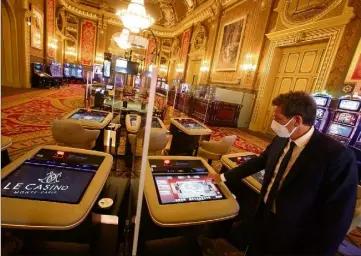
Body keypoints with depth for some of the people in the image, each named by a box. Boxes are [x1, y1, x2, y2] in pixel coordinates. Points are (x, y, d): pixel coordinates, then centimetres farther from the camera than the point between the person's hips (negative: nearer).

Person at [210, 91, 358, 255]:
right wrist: (225, 177, 11)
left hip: (291, 238, -4)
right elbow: (259, 161, 8)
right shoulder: (281, 140, -6)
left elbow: (336, 217, -21)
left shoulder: (338, 156, -26)